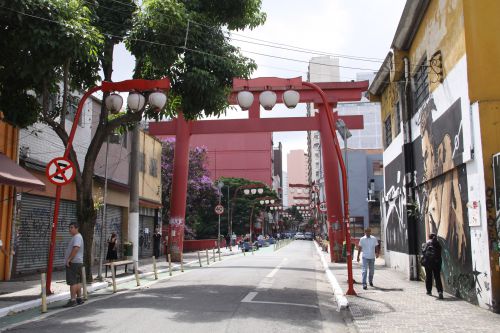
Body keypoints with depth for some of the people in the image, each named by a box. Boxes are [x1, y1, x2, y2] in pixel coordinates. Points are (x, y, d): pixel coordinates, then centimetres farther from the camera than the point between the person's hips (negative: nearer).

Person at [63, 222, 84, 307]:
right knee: (77, 281, 12)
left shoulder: (77, 237, -14)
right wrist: (69, 260, 20)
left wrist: (68, 259, -26)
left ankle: (73, 300, -10)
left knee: (72, 282, -10)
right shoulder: (75, 237, 19)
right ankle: (79, 299, 17)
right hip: (77, 263, 11)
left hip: (73, 263, -11)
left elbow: (76, 249, -27)